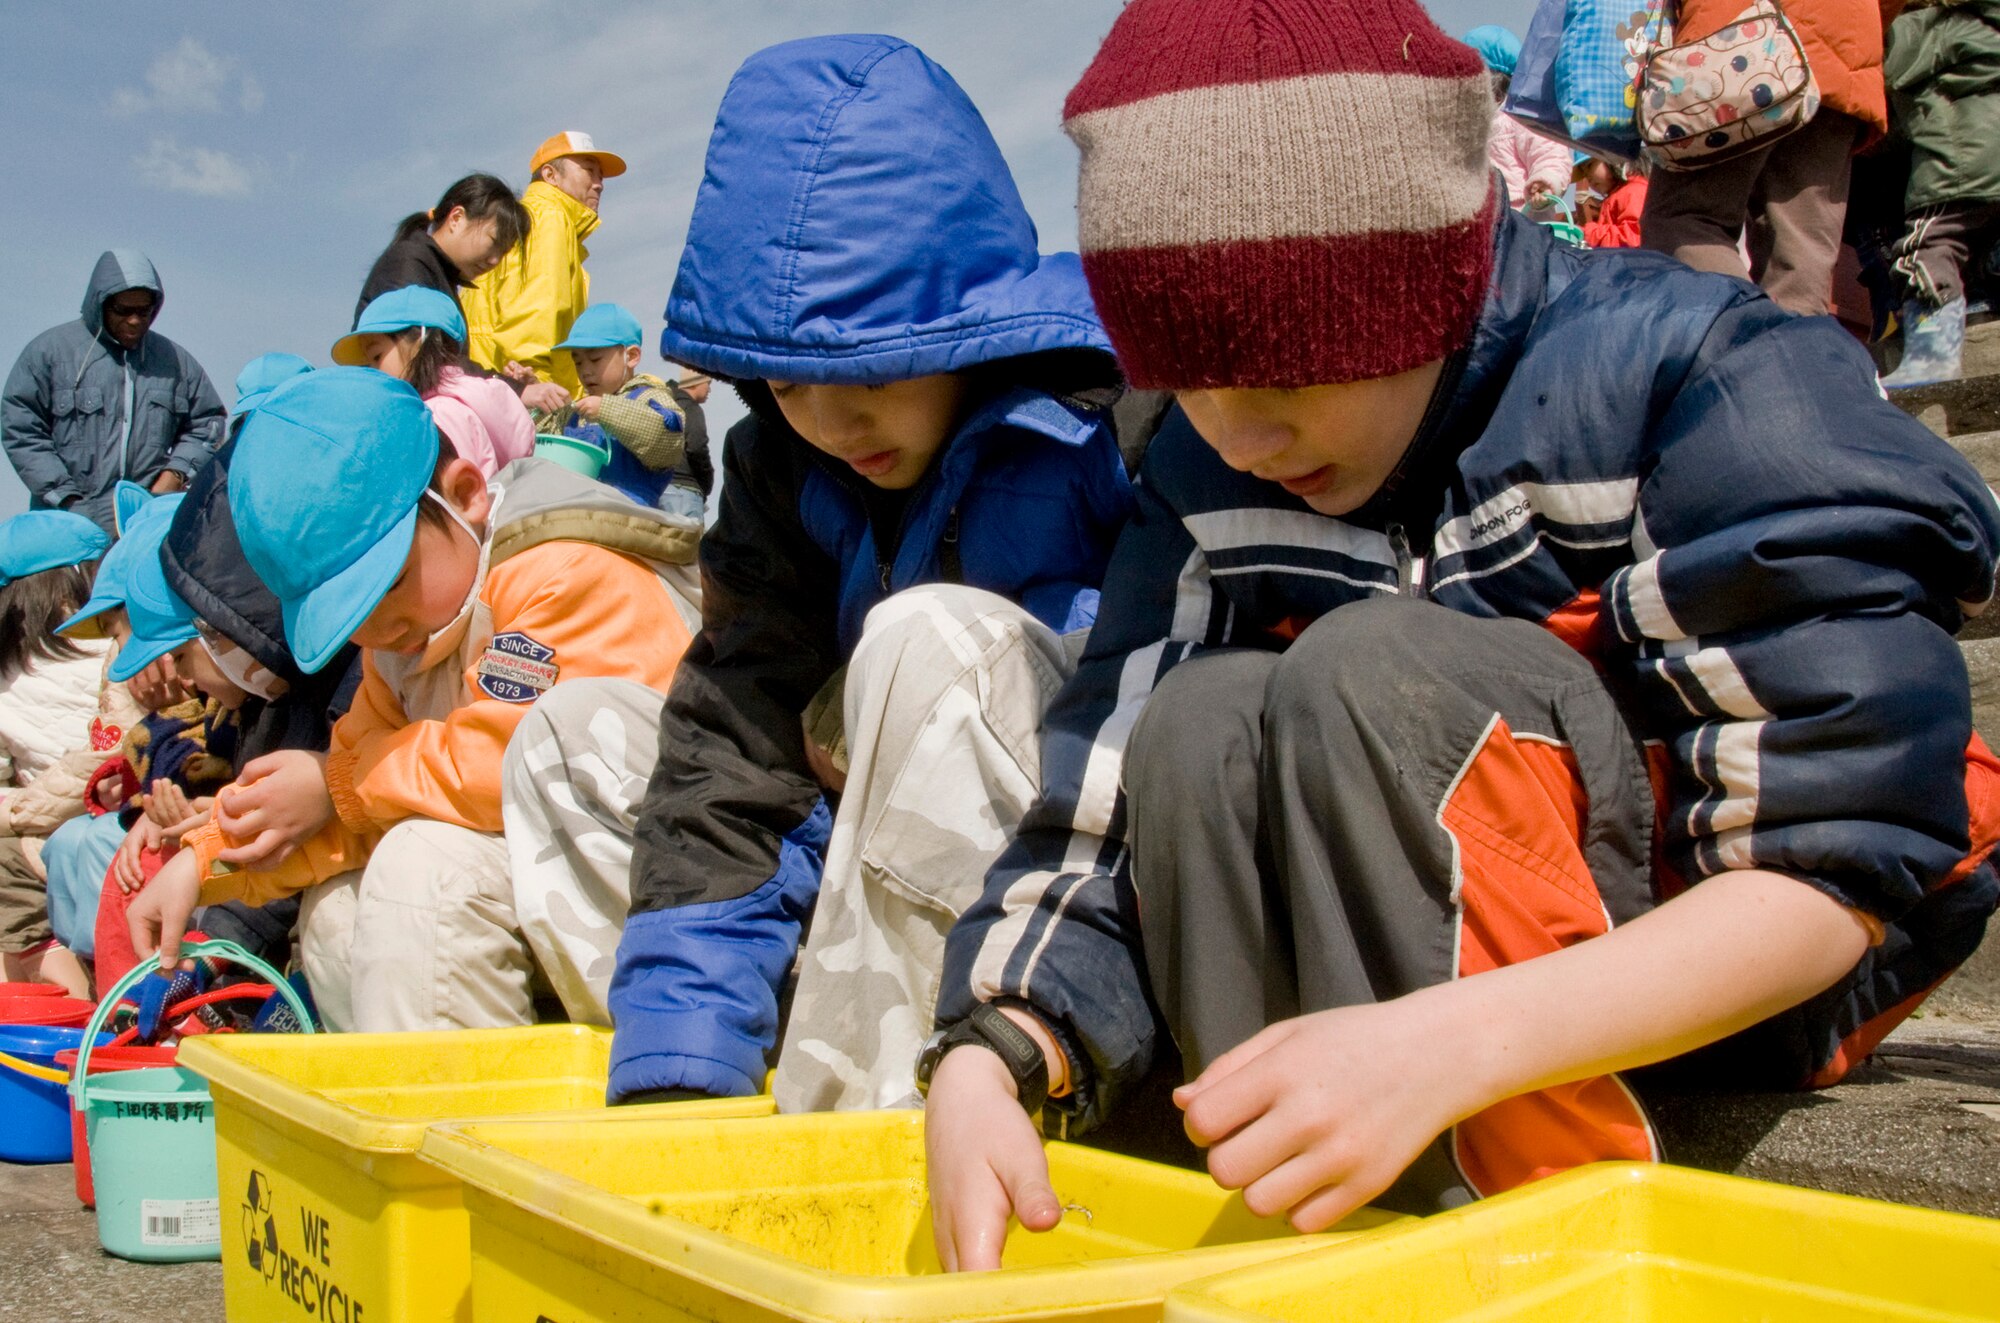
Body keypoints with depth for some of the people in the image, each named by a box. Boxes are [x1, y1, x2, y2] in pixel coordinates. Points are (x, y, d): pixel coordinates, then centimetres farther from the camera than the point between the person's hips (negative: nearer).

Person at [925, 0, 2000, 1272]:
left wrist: (1445, 1049, -39)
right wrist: (988, 1060, -29)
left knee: (1376, 675, -29)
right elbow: (1109, 810, -9)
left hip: (1761, 969, -4)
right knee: (1202, 721, -21)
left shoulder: (1704, 382, -21)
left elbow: (1840, 864, -25)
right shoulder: (1210, 476, -5)